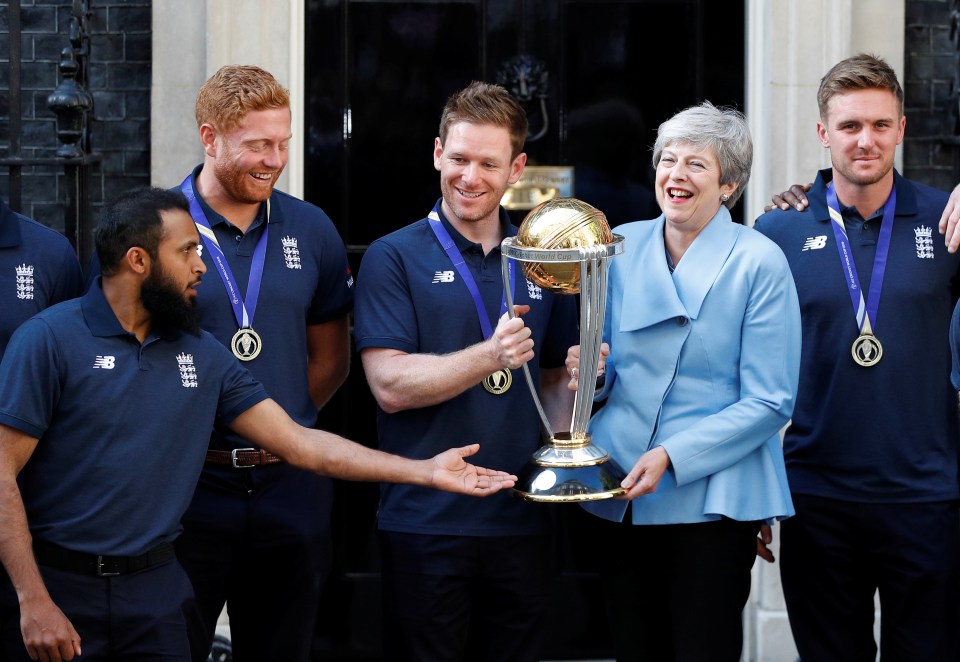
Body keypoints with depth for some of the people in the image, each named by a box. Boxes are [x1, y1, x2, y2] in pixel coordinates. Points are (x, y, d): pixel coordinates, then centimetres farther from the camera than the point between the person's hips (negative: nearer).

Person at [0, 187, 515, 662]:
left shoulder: (202, 355, 7)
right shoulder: (50, 340, -9)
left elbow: (298, 443, 7)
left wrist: (425, 471, 2)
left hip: (154, 587, 5)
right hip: (57, 583, -4)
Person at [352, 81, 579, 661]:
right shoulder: (394, 258, -3)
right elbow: (391, 386, -12)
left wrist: (577, 380, -6)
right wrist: (491, 357, -25)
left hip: (523, 522, 4)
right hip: (425, 522, -4)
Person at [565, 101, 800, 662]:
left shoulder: (759, 262, -7)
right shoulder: (621, 246, 7)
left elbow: (769, 403, -10)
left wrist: (672, 456, -18)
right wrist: (590, 370, -7)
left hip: (711, 502, -4)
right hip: (618, 493, 4)